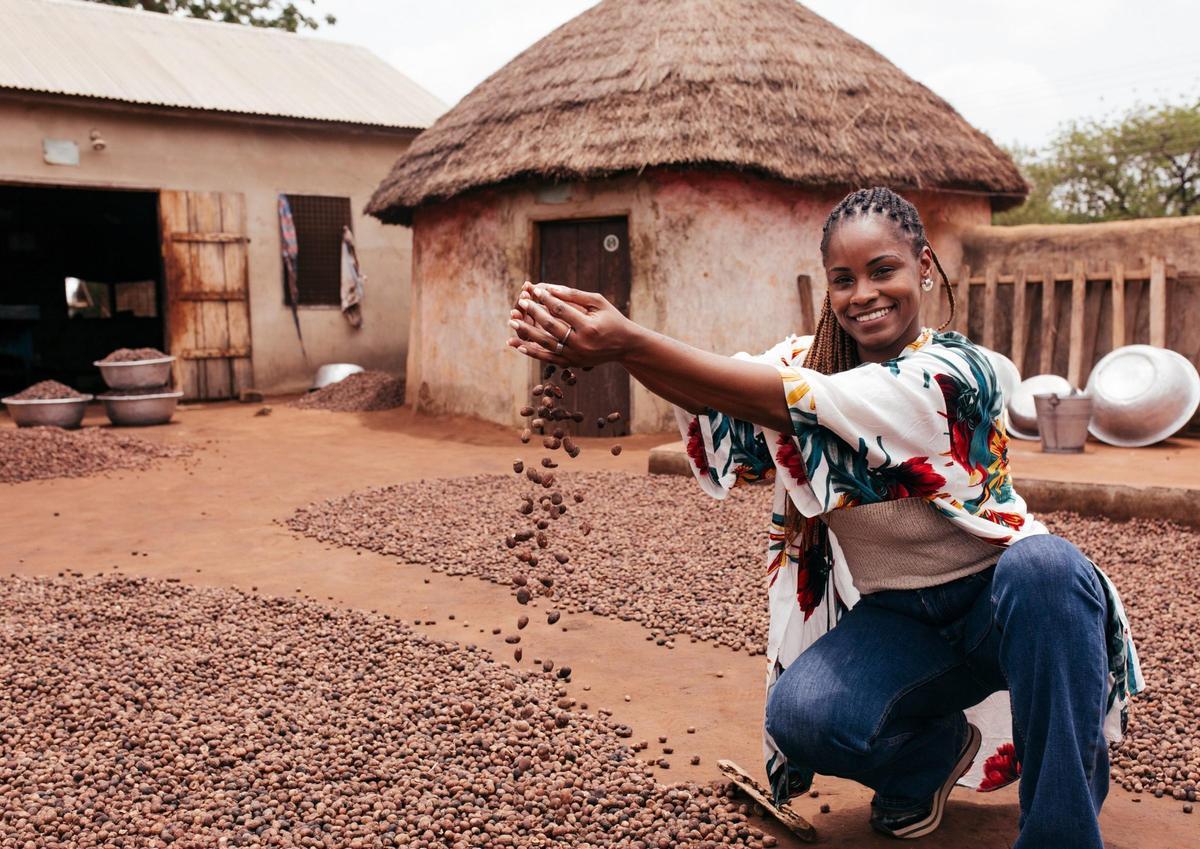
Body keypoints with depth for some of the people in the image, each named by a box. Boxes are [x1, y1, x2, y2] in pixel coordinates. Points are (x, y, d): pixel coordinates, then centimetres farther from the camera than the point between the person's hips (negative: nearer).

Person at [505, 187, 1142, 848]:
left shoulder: (955, 372, -21)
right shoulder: (810, 358, -3)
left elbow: (794, 403, -36)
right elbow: (716, 398, -23)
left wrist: (632, 343, -45)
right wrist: (603, 351, -42)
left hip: (999, 601, -3)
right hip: (893, 617, 4)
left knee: (1047, 565, -36)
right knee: (800, 719, -25)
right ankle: (936, 750, 10)